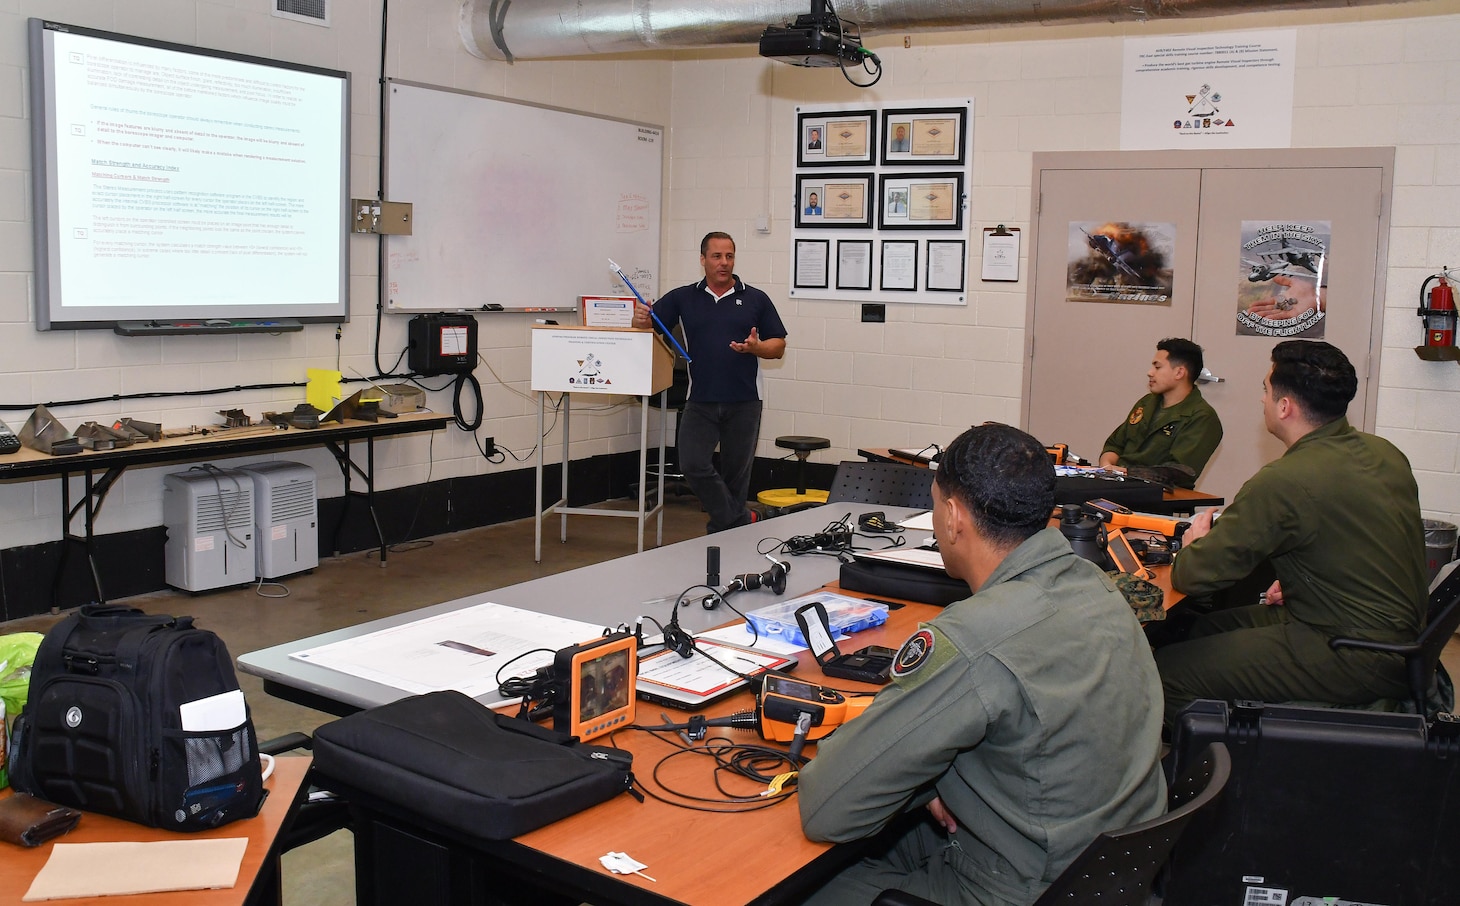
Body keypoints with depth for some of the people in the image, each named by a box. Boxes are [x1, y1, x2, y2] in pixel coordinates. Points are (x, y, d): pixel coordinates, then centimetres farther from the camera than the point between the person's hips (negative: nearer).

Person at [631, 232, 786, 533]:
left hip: (744, 402, -1)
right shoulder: (683, 298, 6)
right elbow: (647, 325, 6)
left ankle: (725, 530, 23)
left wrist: (756, 347, -16)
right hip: (701, 400, 1)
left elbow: (778, 346, 5)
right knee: (693, 465, -11)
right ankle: (740, 522, 3)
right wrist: (640, 319, -18)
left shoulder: (756, 300, 3)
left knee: (735, 473, 6)